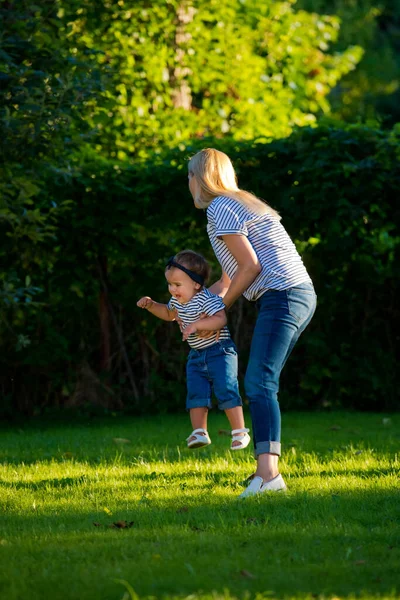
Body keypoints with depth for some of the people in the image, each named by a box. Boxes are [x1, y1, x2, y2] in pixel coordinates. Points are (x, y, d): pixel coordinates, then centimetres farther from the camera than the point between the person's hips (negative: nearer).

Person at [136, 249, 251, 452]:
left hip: (219, 351, -8)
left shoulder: (206, 299, -22)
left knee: (226, 391, -12)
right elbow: (168, 313, 27)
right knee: (195, 394, 1)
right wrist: (151, 305, 11)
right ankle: (199, 433, 4)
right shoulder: (178, 301, 5)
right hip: (197, 355, 8)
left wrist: (197, 325, -40)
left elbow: (221, 319, -33)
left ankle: (240, 433, -6)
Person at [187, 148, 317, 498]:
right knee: (261, 385, 13)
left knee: (259, 383, -19)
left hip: (282, 295, -10)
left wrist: (220, 308, -3)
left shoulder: (219, 208, -5)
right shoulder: (237, 203, 26)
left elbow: (250, 265, -12)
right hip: (300, 296, 10)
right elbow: (229, 279, 30)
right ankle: (267, 472, 12)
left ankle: (268, 473, -33)